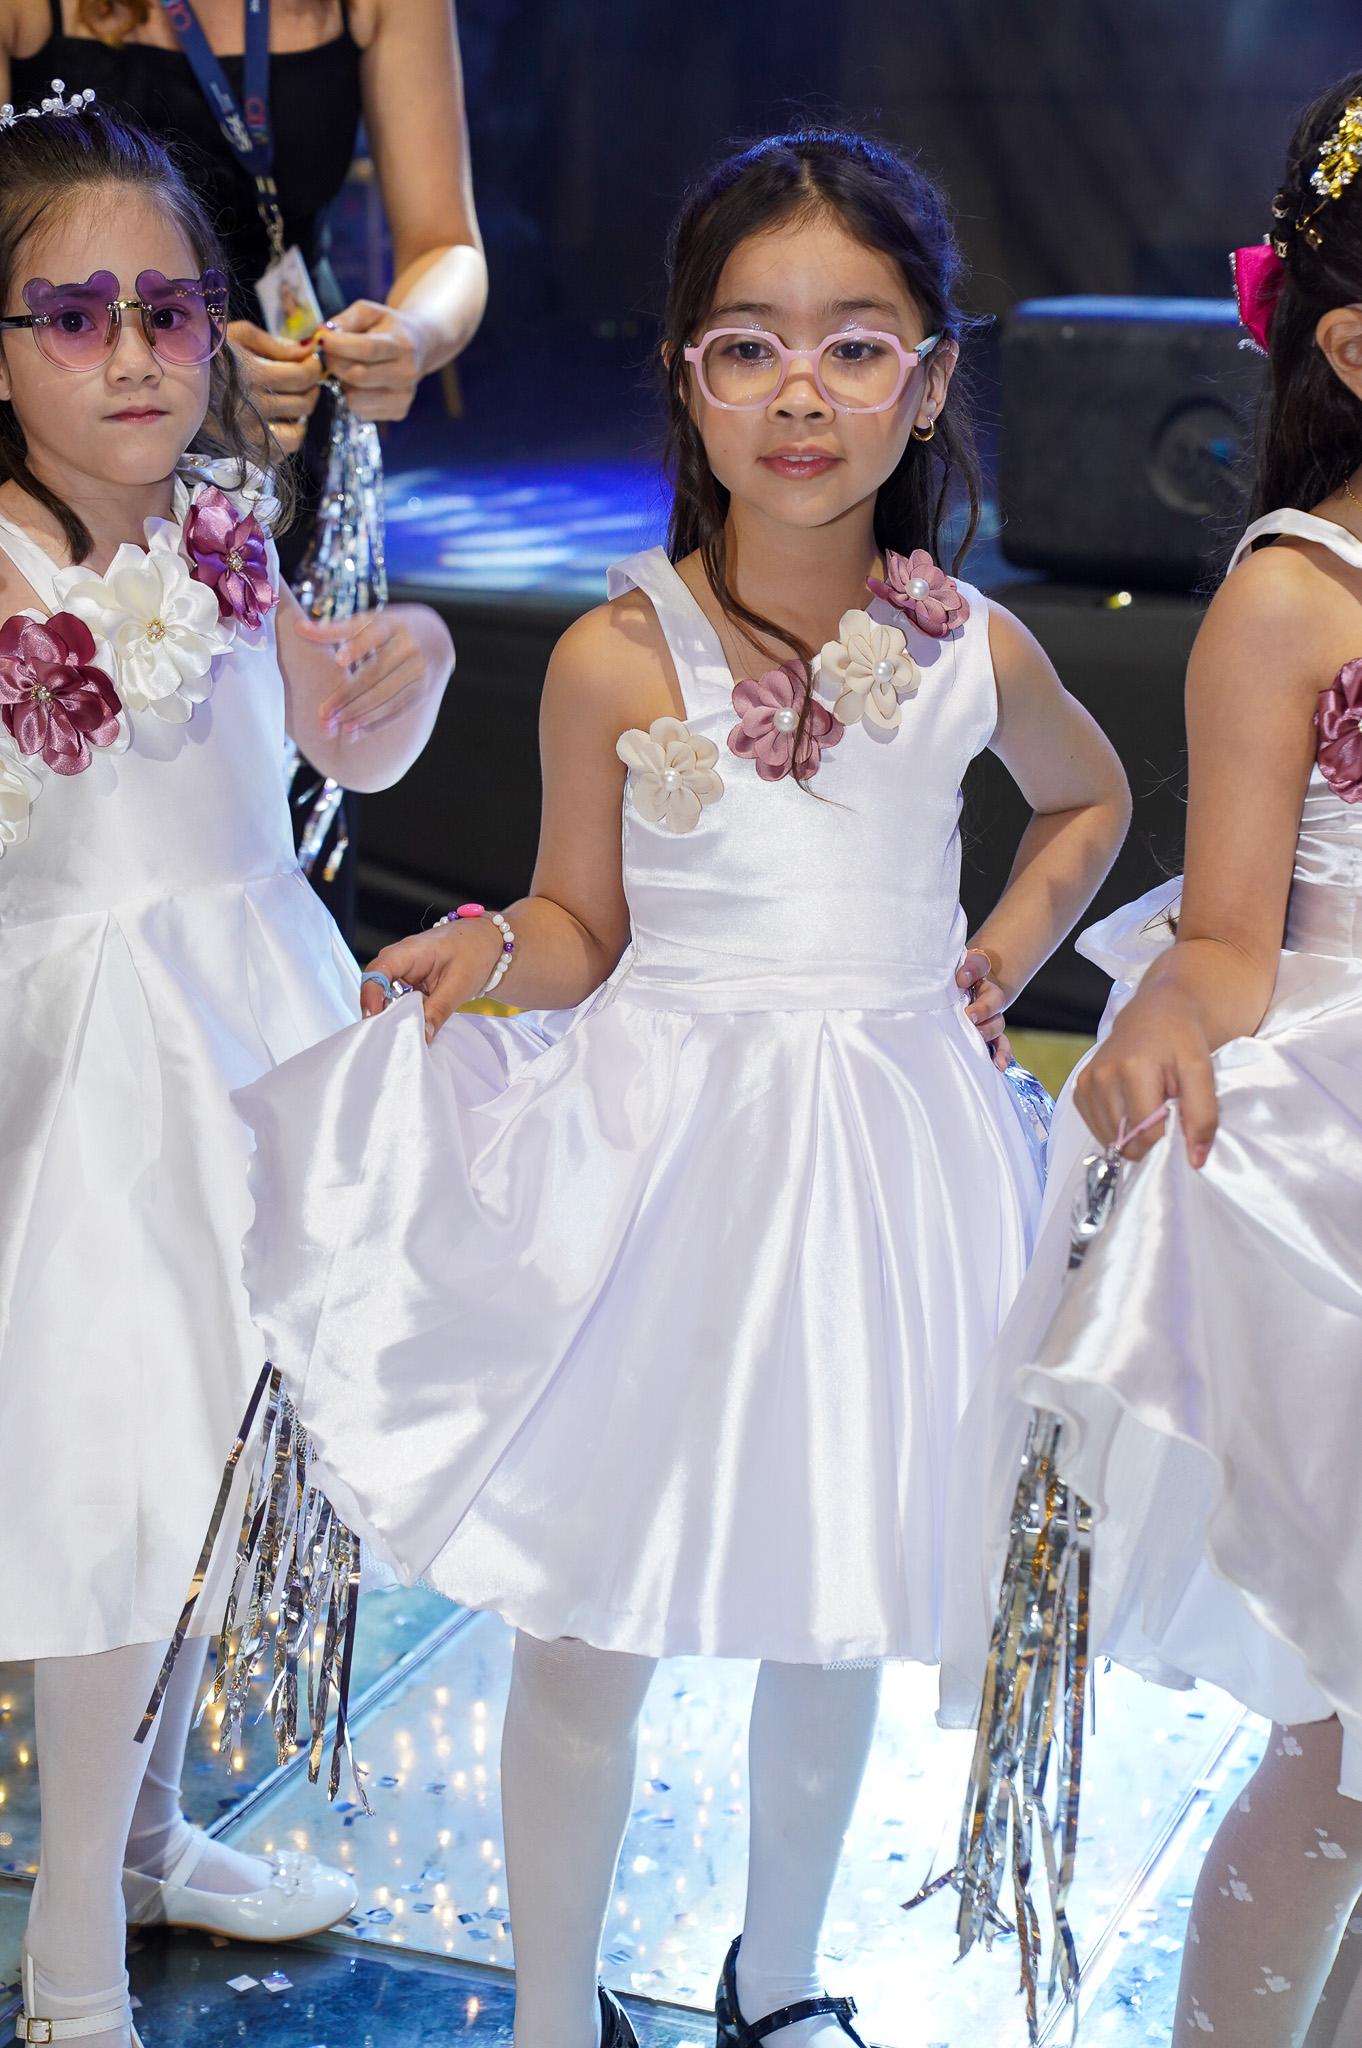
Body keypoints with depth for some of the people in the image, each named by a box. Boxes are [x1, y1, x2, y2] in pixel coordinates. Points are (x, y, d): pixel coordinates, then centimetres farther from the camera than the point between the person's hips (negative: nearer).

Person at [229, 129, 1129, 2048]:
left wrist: (1001, 956, 6)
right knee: (588, 1630, 4)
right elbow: (586, 925, 0)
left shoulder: (974, 648, -3)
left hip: (882, 1152, 2)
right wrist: (490, 954, -20)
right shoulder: (617, 657, -10)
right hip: (661, 1150, -2)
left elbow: (1088, 799, 19)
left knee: (834, 1614, 16)